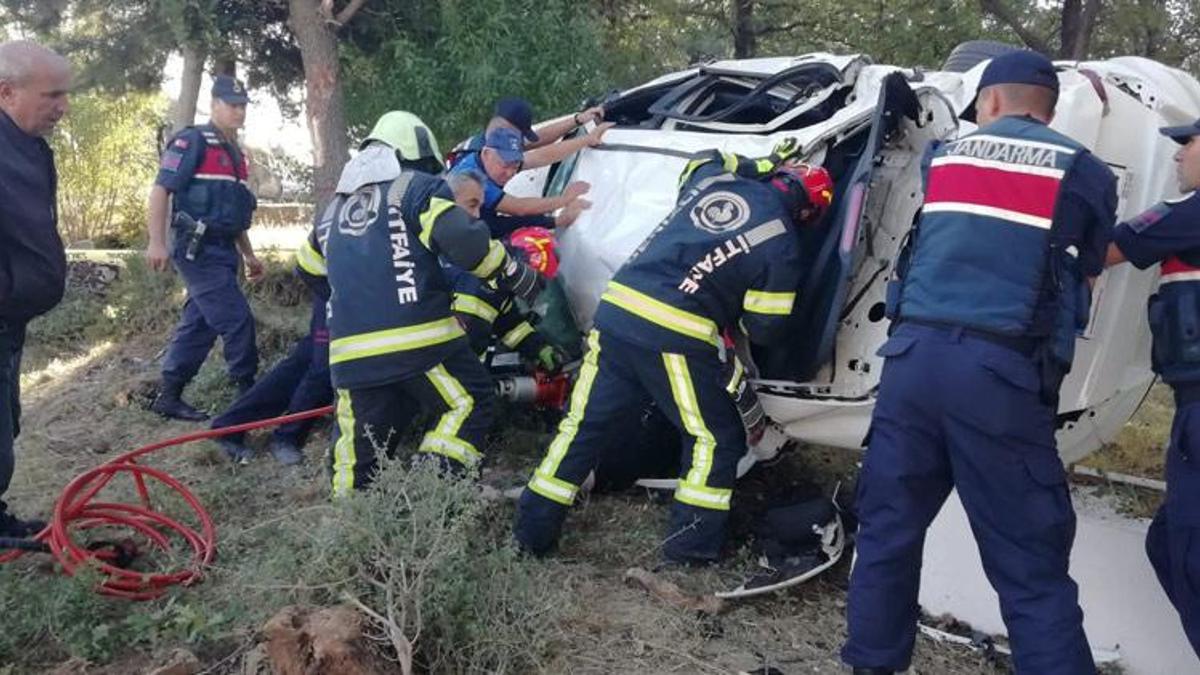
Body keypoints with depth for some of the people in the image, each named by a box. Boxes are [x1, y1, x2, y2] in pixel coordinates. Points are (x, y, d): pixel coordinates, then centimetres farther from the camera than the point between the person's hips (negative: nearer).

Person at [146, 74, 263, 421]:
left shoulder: (235, 153, 19)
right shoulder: (192, 142, -7)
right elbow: (161, 189, -14)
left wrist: (248, 253, 24)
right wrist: (157, 242, -22)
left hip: (221, 251, 9)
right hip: (199, 250, -9)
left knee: (199, 324, 11)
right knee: (237, 320, -10)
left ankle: (169, 397, 20)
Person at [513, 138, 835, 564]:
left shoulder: (715, 178, 13)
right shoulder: (781, 244, 0)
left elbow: (708, 159, 40)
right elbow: (765, 328, 4)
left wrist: (762, 166, 42)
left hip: (616, 311, 6)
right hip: (675, 339, -6)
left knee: (584, 426, 15)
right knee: (717, 438, 14)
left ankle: (532, 529, 22)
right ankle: (692, 545, 15)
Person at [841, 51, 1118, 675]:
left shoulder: (943, 157, 17)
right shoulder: (1086, 173, 8)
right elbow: (1083, 280, 16)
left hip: (913, 354, 3)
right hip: (1002, 371, -3)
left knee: (887, 525, 14)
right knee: (1031, 568, 1)